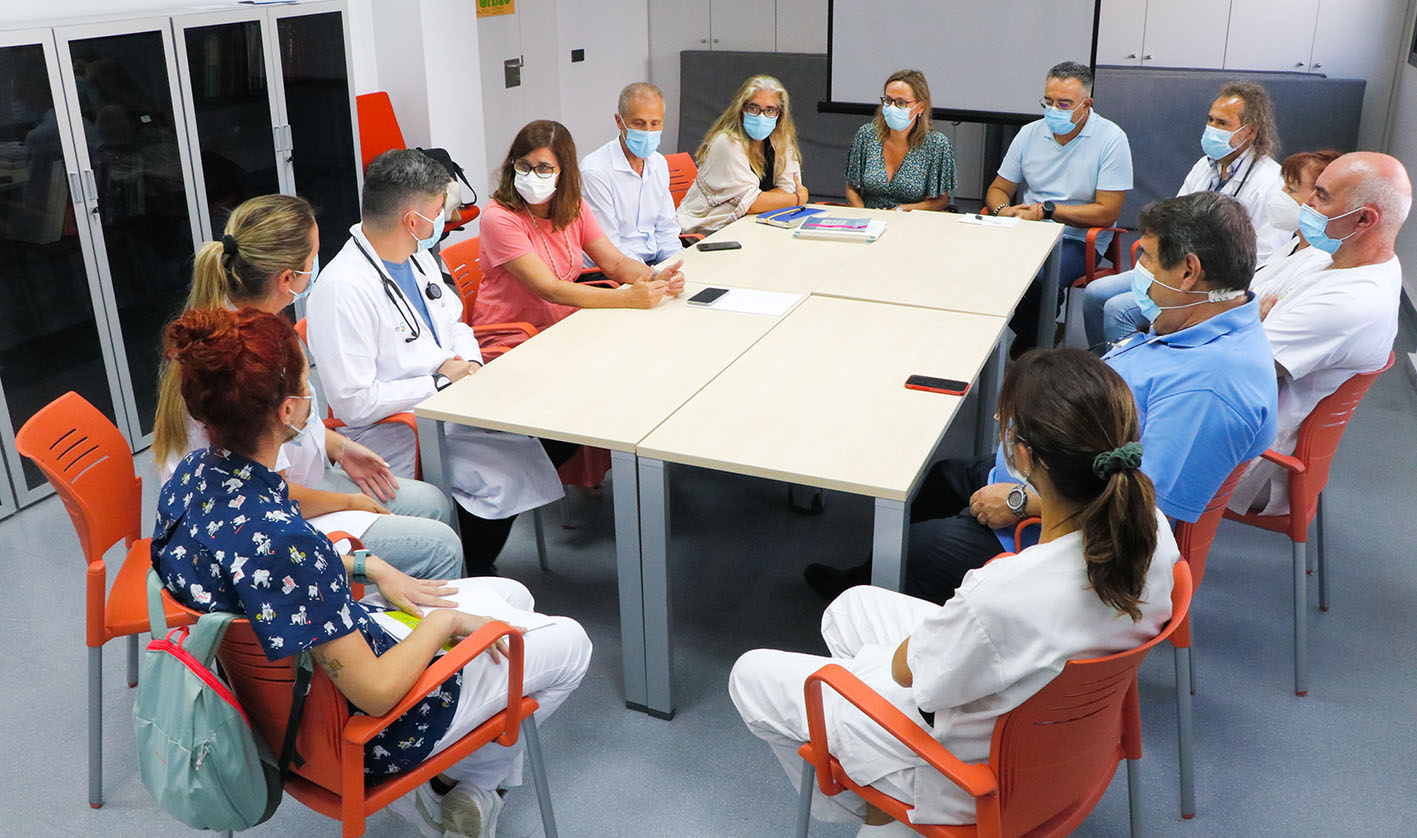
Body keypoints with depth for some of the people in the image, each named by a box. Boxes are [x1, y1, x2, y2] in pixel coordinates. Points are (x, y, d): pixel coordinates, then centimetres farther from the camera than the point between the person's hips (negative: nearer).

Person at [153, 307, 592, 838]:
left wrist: (368, 566, 2)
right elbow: (375, 693, -32)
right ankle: (461, 782, 27)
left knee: (512, 595, 23)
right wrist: (443, 621, -15)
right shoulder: (278, 539, -39)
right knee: (568, 644, 10)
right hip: (359, 732, -9)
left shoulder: (190, 476, -11)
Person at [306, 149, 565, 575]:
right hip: (394, 432, -9)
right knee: (505, 473, -26)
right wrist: (439, 381, -16)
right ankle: (469, 581, 1)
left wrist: (470, 363, -2)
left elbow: (454, 325, 21)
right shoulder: (342, 289, -21)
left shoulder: (417, 256, 8)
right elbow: (354, 403, -22)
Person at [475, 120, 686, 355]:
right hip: (509, 341, -6)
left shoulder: (574, 208, 4)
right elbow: (549, 290, -25)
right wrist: (629, 298, -31)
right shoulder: (499, 218, -18)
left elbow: (616, 263, 4)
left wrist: (657, 279, -18)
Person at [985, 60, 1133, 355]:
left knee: (1035, 278, -35)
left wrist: (1046, 209, -15)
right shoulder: (1030, 134, 10)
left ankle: (1029, 342, -4)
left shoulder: (1111, 139, -5)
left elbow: (1107, 214, -10)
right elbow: (997, 189, 15)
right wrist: (1004, 210, -10)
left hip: (1078, 240, -4)